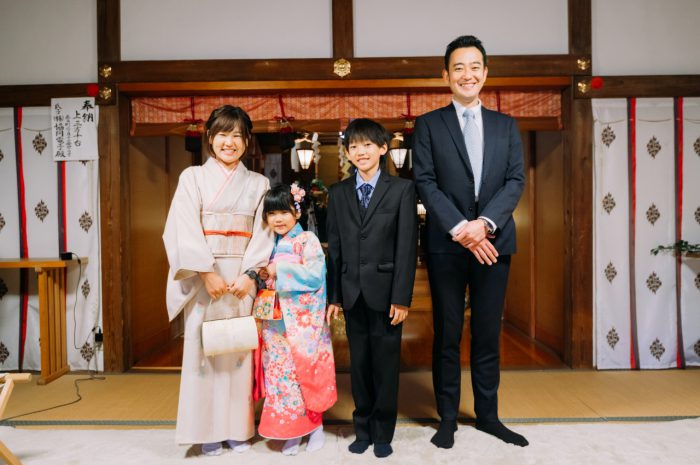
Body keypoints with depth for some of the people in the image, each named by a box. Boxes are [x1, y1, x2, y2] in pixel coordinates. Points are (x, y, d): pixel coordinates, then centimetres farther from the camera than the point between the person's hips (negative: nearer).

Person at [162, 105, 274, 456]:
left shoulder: (258, 183, 10)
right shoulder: (193, 177, 4)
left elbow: (263, 232, 2)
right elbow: (186, 230, -5)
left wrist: (249, 274, -11)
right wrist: (208, 273, -15)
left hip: (243, 279, 2)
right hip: (203, 277, -1)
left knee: (239, 350, 6)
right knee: (204, 350, 2)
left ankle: (238, 428, 19)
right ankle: (208, 431, 16)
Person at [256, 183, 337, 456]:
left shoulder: (307, 240, -7)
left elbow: (315, 275, -18)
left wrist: (279, 271, -18)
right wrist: (262, 275, -3)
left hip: (303, 322, -5)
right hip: (275, 321, 6)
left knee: (306, 370, 1)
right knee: (280, 372, 8)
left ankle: (315, 426, 19)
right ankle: (292, 429, 22)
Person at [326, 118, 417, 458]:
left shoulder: (402, 189, -2)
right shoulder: (337, 193, 8)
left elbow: (407, 246, -6)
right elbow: (334, 247, 7)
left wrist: (402, 297, -10)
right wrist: (333, 296, 4)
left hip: (385, 291, -3)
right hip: (352, 293, 3)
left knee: (386, 365, 8)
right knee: (359, 365, 13)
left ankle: (383, 433, 25)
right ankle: (363, 429, 29)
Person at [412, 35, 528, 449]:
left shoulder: (506, 125, 12)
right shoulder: (429, 124, 5)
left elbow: (516, 180, 2)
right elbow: (425, 182, -4)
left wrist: (485, 222, -14)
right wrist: (460, 228, -15)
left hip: (494, 242, 2)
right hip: (446, 245, -2)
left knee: (488, 335, 10)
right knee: (448, 336, 7)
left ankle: (487, 414, 25)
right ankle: (448, 418, 20)